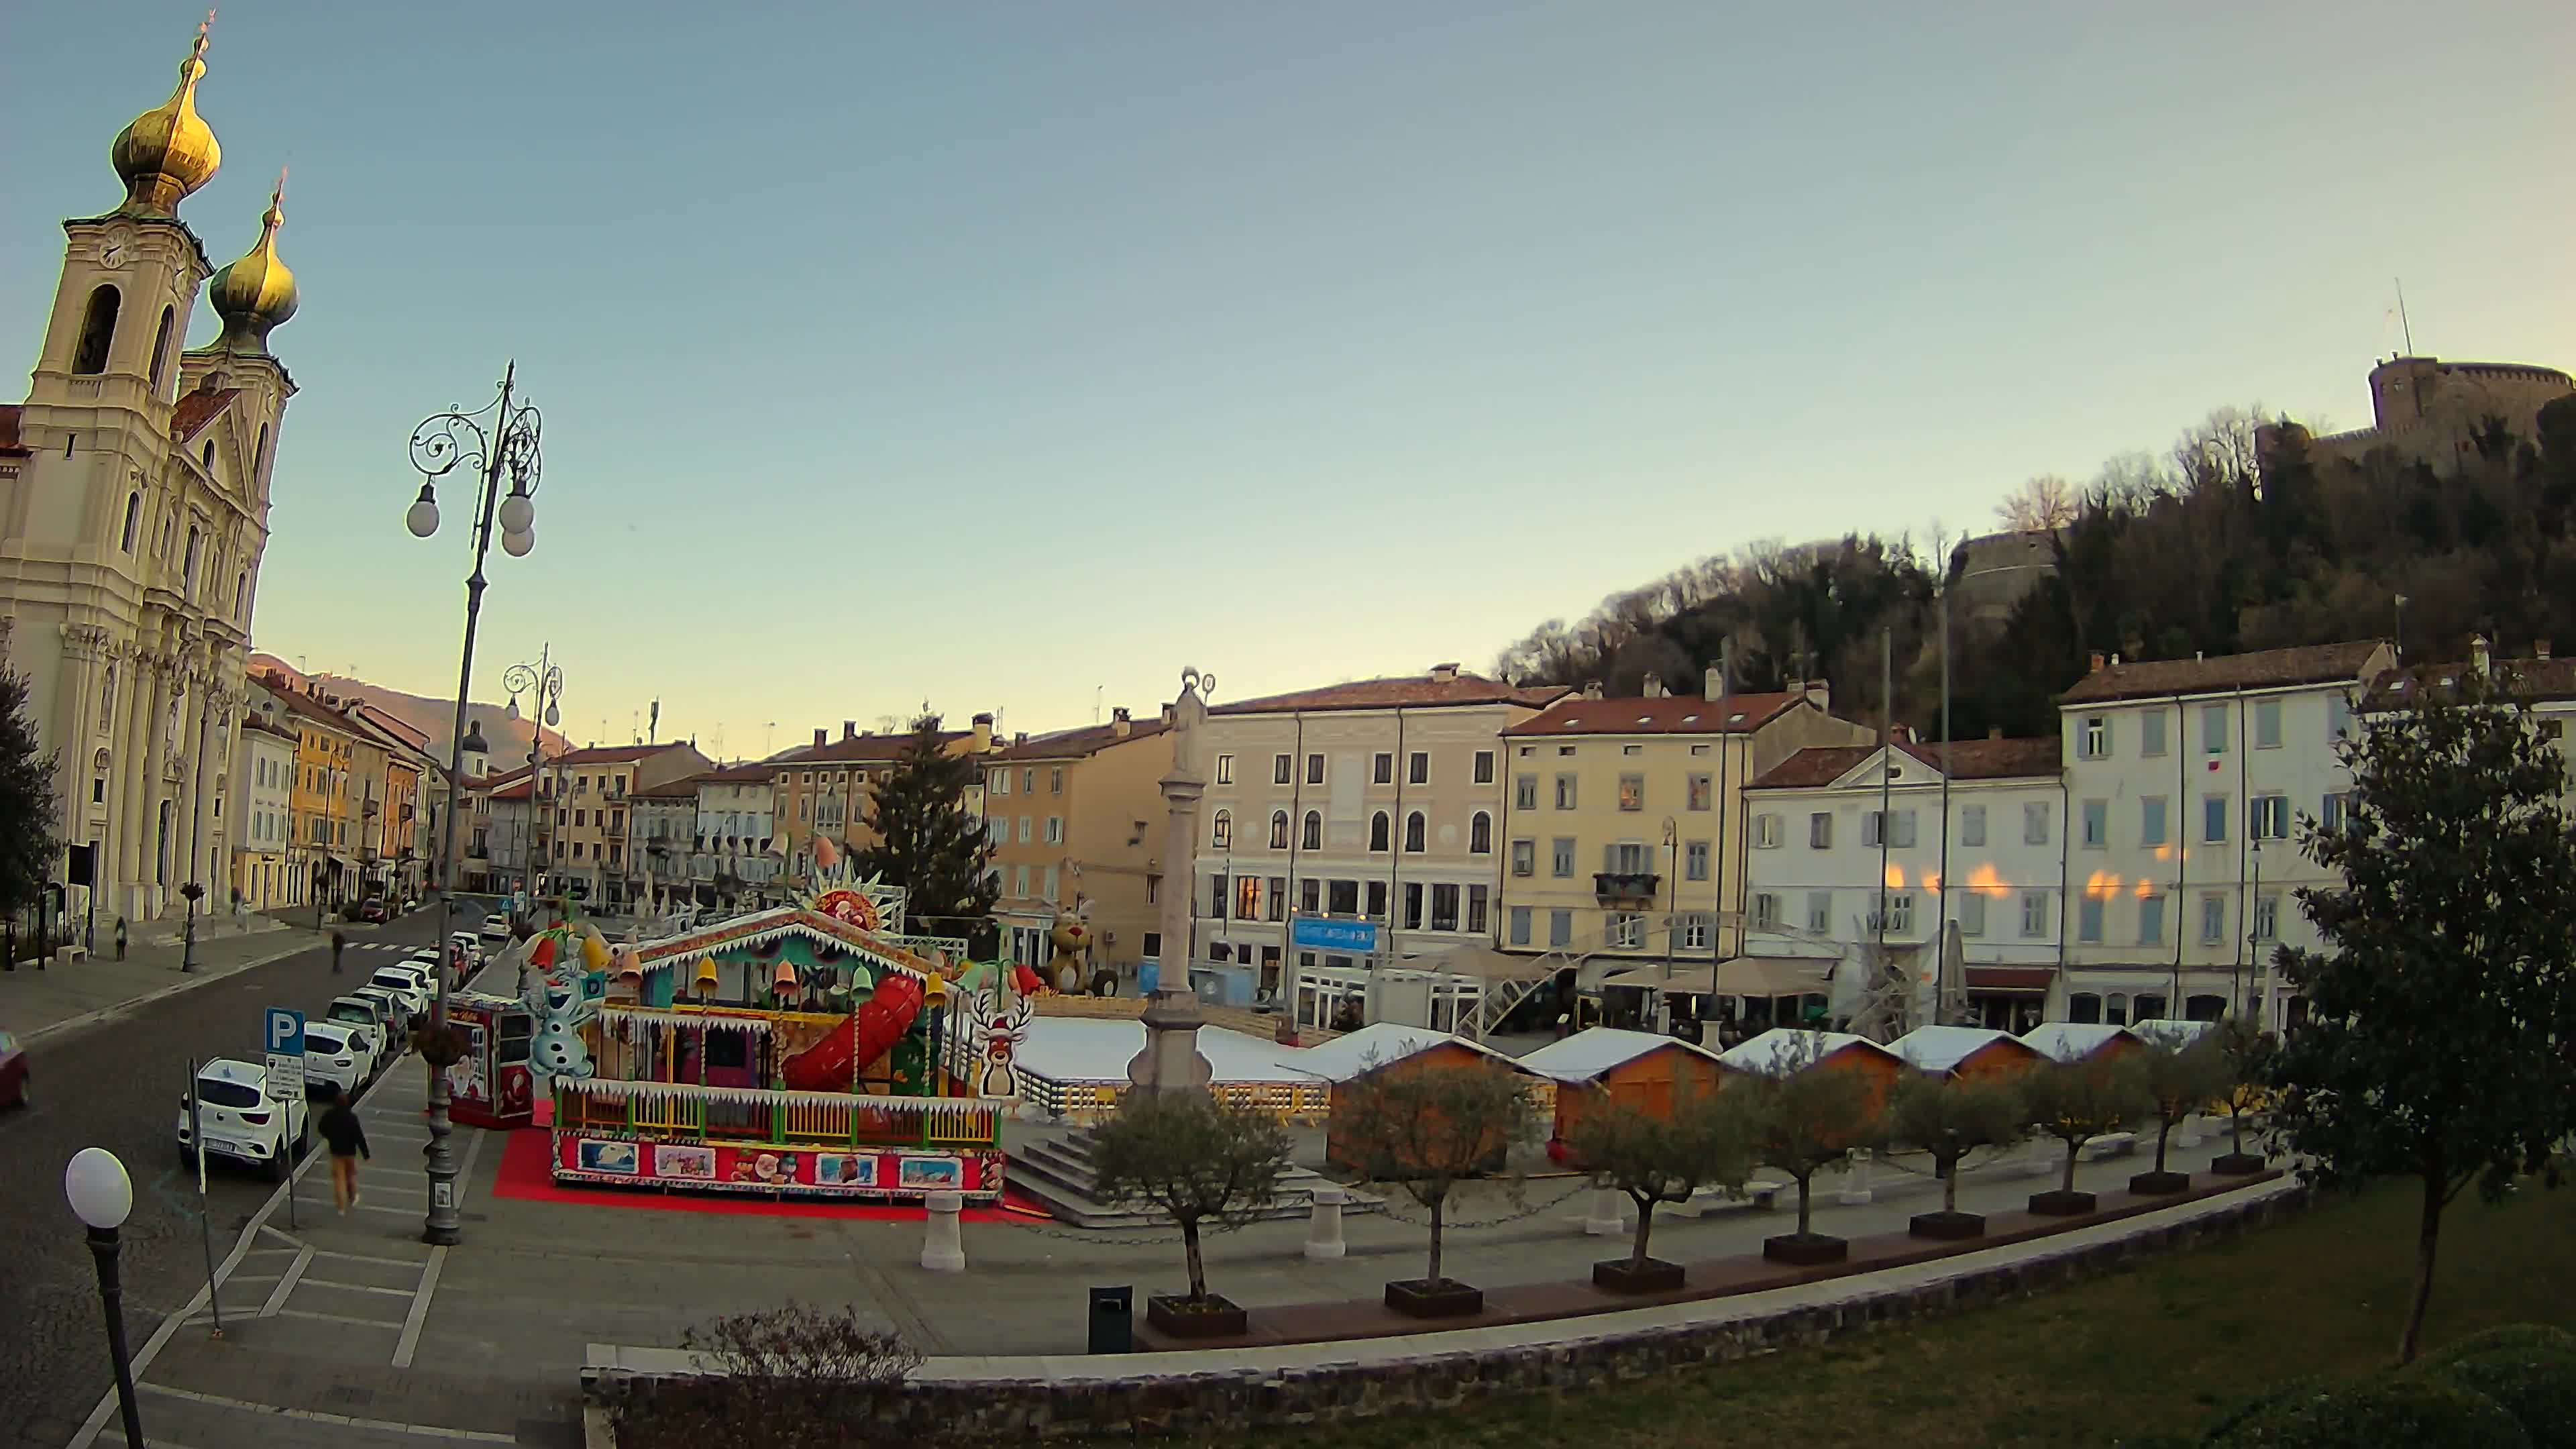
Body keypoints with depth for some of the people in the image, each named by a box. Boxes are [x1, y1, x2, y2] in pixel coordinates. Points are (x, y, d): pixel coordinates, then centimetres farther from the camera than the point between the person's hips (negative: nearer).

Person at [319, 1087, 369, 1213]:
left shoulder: (328, 1116, -12)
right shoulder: (351, 1117, -22)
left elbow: (323, 1130, 5)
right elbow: (359, 1136, -20)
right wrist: (365, 1153, -12)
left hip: (335, 1151, 2)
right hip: (350, 1151, -2)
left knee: (339, 1178, 9)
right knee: (351, 1174, 22)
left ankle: (342, 1208, 9)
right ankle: (352, 1199, 38)